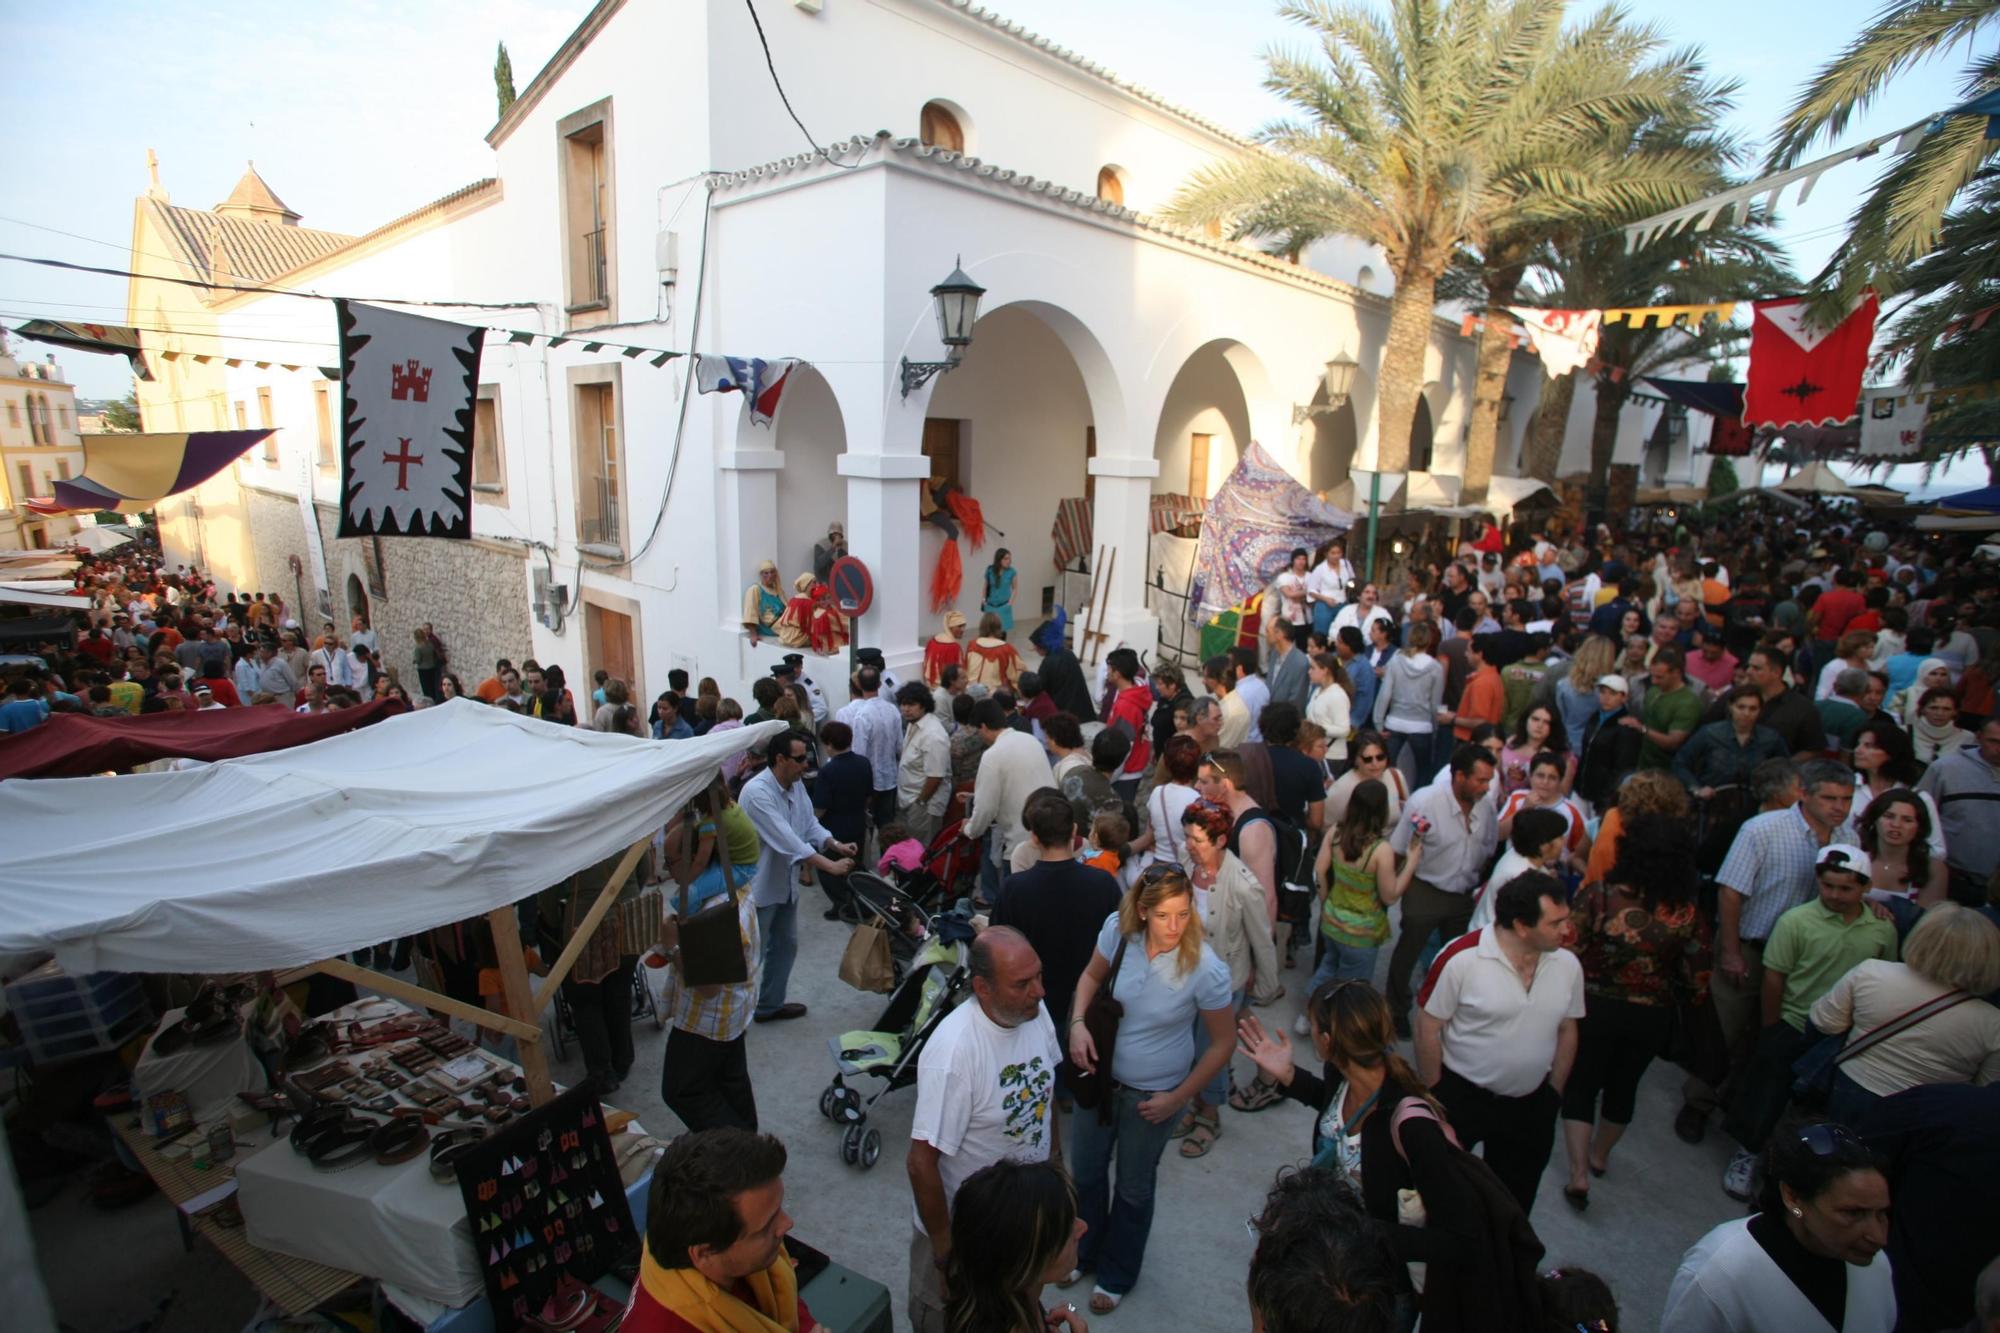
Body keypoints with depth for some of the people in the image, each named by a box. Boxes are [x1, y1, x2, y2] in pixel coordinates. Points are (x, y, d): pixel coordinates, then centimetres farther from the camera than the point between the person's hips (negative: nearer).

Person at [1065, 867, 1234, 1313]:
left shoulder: (1206, 970, -28)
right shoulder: (1118, 929, -21)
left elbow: (1222, 1044, -14)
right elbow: (1092, 976, -1)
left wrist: (1178, 1099, -11)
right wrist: (1078, 1022, -17)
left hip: (1153, 1091, -3)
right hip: (1101, 1073, 3)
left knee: (1134, 1187, 20)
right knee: (1085, 1171, 22)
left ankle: (1117, 1275, 48)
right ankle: (1084, 1251, 53)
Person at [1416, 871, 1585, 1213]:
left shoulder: (1568, 964, -6)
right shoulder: (1461, 958, -22)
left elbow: (1567, 1030, 8)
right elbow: (1428, 1029, -14)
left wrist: (1554, 1094, 10)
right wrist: (1435, 1096, -8)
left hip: (1531, 1105, 4)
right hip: (1460, 1095, -4)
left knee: (1514, 1200, 20)